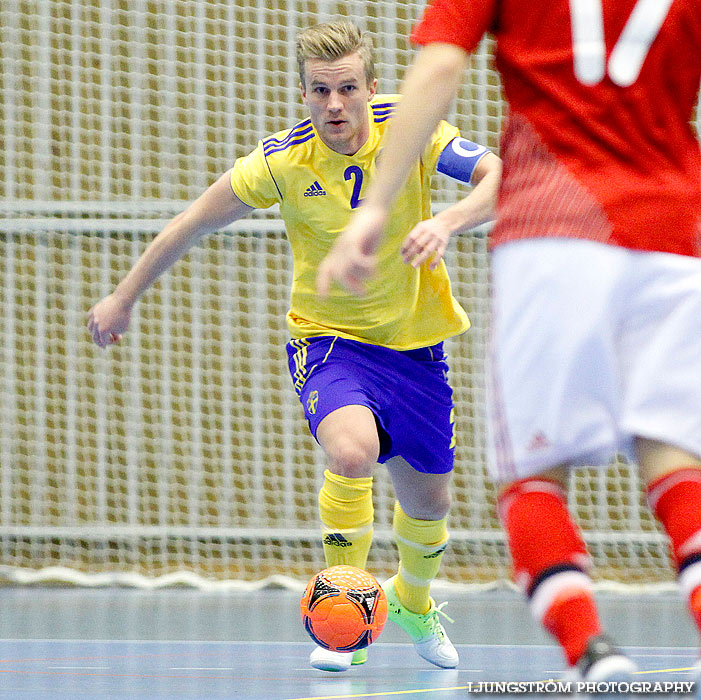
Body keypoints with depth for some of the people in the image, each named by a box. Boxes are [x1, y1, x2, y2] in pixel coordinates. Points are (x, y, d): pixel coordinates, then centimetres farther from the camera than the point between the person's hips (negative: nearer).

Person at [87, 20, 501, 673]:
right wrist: (123, 297, 2)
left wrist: (447, 222, -44)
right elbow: (195, 221, -6)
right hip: (328, 338, -3)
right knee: (352, 451, -33)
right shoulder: (283, 161, -18)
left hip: (414, 343, 3)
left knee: (429, 501, 14)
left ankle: (412, 601, 48)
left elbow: (501, 177, -24)